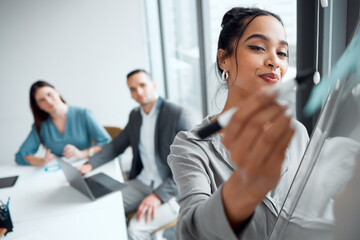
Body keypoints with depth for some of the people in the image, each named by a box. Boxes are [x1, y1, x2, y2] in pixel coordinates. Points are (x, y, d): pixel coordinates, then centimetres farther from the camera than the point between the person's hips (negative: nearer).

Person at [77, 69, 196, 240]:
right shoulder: (135, 115, 9)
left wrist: (159, 195, -24)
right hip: (142, 183, 6)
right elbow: (115, 146, 18)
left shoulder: (179, 115, -14)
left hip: (172, 190, -6)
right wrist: (90, 165, 0)